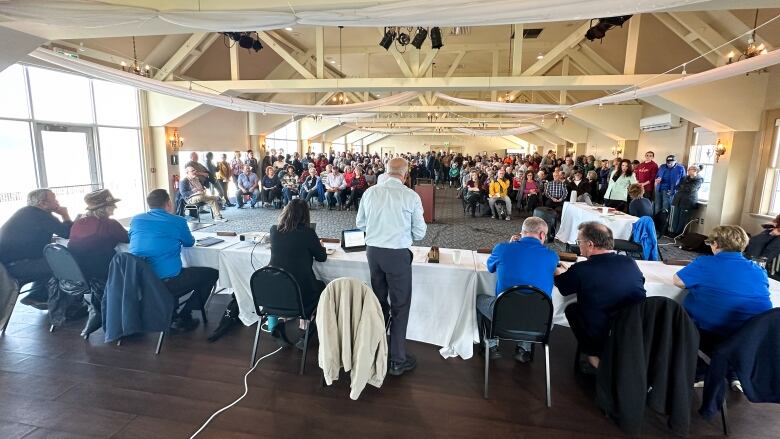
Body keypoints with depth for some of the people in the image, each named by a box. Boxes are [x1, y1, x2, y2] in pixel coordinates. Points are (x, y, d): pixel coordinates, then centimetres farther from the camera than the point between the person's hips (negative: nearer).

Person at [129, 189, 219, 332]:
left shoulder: (136, 219, 8)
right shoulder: (178, 221, -5)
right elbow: (189, 243, 12)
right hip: (166, 282, -7)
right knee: (212, 273, 10)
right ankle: (182, 319, 11)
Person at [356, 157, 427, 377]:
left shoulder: (370, 192, -1)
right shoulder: (411, 196, -11)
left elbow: (360, 223, 11)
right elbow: (420, 232, -3)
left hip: (373, 251, 5)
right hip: (398, 254, -4)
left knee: (378, 302, 21)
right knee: (400, 307, 9)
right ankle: (397, 361, 18)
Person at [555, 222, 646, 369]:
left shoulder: (581, 270, -19)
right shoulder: (630, 263, -5)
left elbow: (562, 287, 2)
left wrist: (560, 273, 28)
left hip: (600, 341, -4)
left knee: (571, 309, 18)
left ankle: (593, 356, 17)